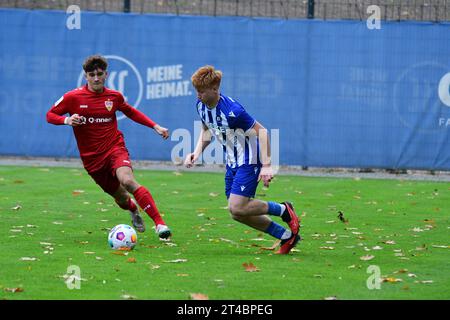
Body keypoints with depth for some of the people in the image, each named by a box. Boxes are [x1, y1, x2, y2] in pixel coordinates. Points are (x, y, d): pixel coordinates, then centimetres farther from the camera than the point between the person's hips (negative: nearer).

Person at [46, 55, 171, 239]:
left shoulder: (114, 96, 2)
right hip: (91, 158, 1)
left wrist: (155, 126, 14)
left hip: (115, 148, -1)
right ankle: (133, 209, 48)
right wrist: (66, 120, -20)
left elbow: (130, 112, 21)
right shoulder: (73, 97, -6)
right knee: (120, 197, 7)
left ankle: (160, 224, -33)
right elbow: (50, 115, 2)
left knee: (128, 181, -30)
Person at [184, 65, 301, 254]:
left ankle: (284, 211, 4)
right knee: (237, 213, 6)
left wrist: (266, 166, -27)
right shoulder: (201, 106, -2)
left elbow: (261, 131, -22)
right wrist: (196, 153, 1)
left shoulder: (231, 110, -27)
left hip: (250, 161, -9)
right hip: (233, 163, 9)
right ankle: (287, 236, 19)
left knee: (237, 208, -18)